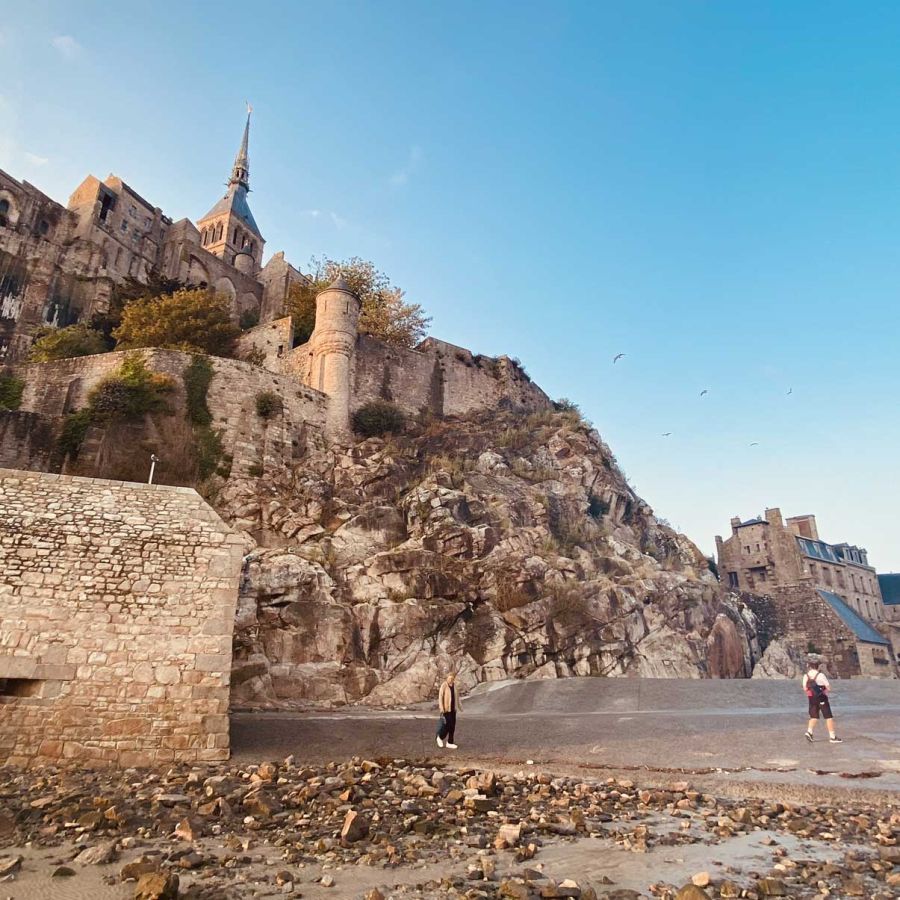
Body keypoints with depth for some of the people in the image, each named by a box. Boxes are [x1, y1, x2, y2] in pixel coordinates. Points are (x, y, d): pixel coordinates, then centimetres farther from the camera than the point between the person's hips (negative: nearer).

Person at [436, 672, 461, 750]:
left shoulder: (454, 685, 6)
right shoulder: (443, 685, -12)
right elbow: (440, 696, -14)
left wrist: (459, 706, 14)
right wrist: (441, 708, -20)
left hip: (453, 708, 6)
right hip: (446, 708, -6)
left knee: (452, 726, 4)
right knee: (448, 724, -9)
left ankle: (449, 743, 11)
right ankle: (440, 737, 15)